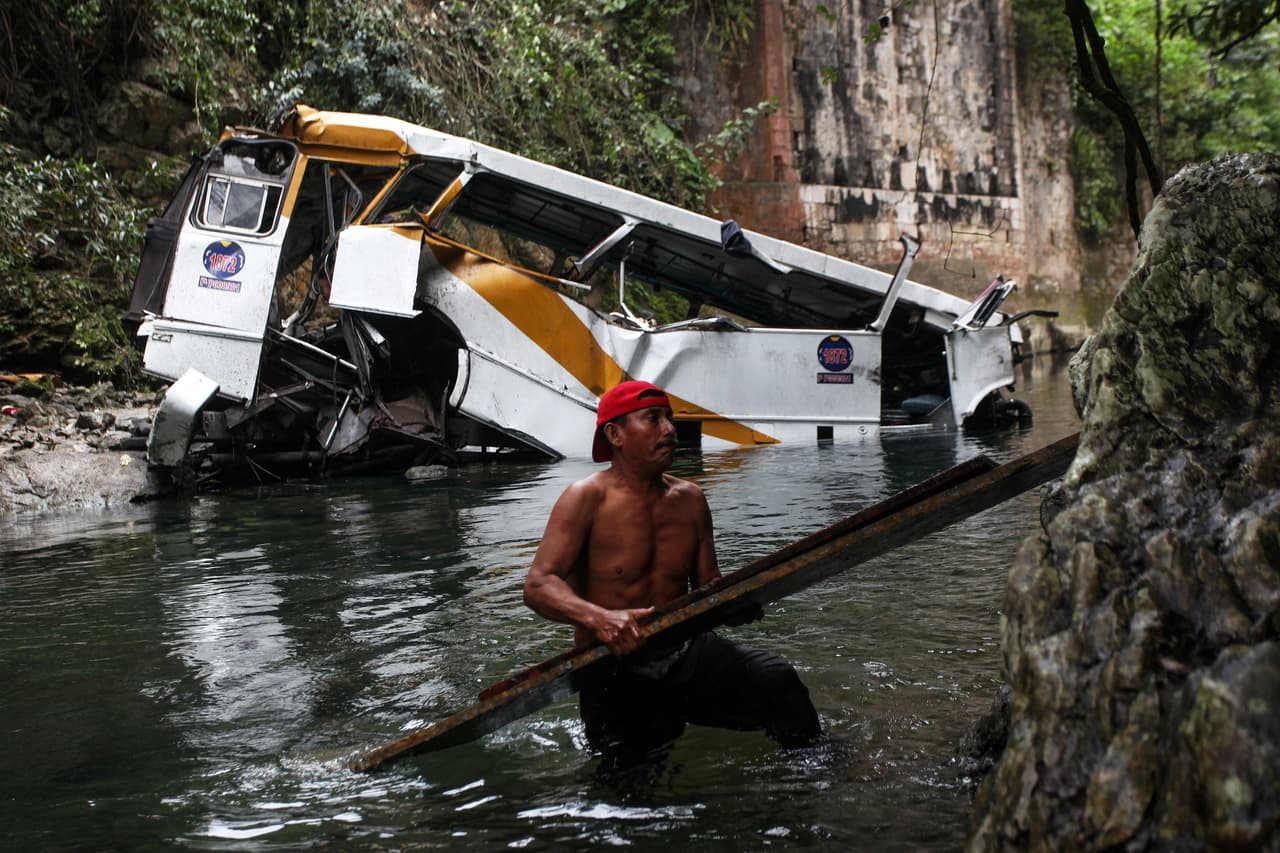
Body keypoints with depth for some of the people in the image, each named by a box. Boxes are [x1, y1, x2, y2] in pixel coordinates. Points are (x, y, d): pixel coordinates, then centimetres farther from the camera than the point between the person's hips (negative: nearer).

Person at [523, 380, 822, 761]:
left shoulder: (690, 498, 9)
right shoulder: (587, 498, -8)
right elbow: (538, 585, -16)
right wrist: (598, 618, -35)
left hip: (686, 654, 4)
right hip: (615, 671, -4)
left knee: (776, 679, -20)